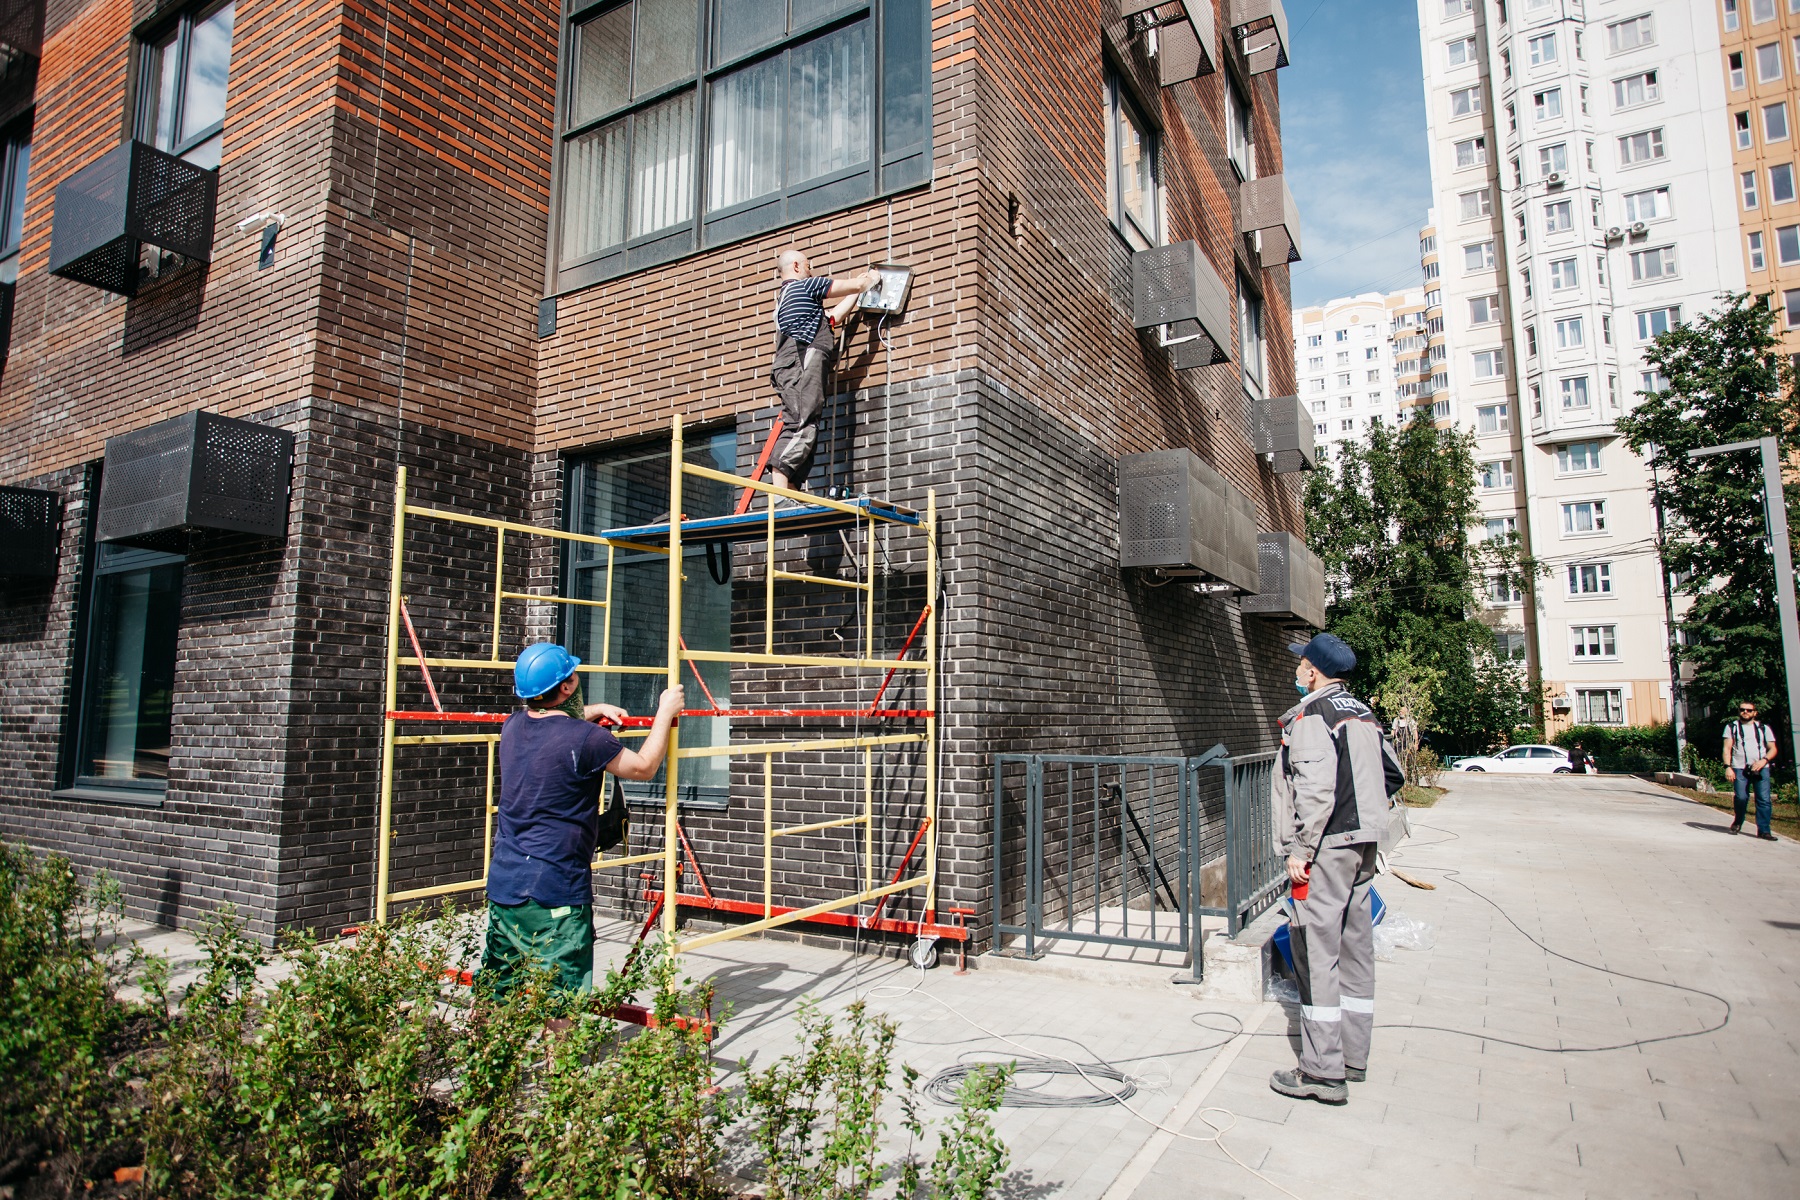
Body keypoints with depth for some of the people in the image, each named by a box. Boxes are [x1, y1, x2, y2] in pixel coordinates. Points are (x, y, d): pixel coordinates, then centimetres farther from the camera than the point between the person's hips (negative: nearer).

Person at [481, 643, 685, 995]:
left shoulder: (512, 726, 5)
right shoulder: (585, 739, -17)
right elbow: (644, 767, -1)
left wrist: (594, 711, 25)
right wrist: (666, 712, 7)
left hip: (503, 884, 8)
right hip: (555, 893, -7)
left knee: (494, 994, 17)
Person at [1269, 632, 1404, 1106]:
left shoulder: (1310, 716, -13)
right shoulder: (1363, 714, 13)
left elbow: (1316, 790, -21)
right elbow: (1392, 775, 19)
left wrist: (1300, 849, -17)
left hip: (1327, 848, -9)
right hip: (1362, 844, 9)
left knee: (1316, 953, -4)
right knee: (1355, 948, 14)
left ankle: (1322, 1071, -1)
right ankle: (1354, 1056, 24)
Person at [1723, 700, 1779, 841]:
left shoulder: (1764, 728, 17)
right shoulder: (1732, 727, 12)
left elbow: (1772, 749, 12)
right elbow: (1727, 749, 5)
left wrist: (1764, 760, -8)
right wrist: (1728, 767, -7)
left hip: (1761, 768, 2)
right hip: (1740, 769, -1)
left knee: (1764, 799, -8)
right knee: (1741, 797, -12)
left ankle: (1764, 830, -3)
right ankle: (1738, 822, 13)